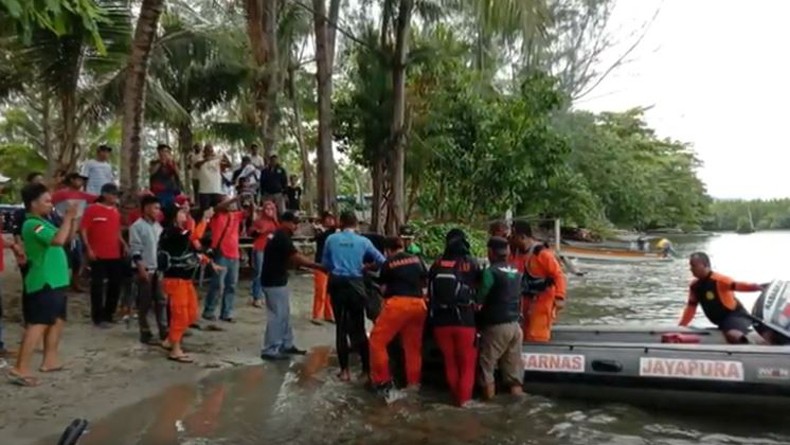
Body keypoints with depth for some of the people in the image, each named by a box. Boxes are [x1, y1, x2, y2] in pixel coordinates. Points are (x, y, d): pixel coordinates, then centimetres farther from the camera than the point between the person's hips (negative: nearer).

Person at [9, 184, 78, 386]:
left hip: (54, 282, 10)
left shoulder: (43, 223, 15)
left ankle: (49, 361, 27)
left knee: (57, 321, 18)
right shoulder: (32, 224, -16)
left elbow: (67, 237, 20)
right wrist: (67, 217, -21)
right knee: (37, 324, -11)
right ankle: (20, 369, -10)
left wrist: (73, 218, 6)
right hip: (43, 283, -10)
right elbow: (58, 240, -30)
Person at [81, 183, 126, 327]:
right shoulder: (92, 209, -6)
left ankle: (108, 315, 24)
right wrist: (89, 249, -14)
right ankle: (98, 317, 9)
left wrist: (123, 245, 9)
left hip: (115, 254, 6)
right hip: (98, 255, -6)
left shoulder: (116, 211, 12)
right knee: (97, 285, 0)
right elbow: (83, 230, -8)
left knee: (115, 284, 10)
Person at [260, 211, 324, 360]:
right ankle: (270, 350, 3)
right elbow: (297, 258, -23)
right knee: (277, 316, -4)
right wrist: (318, 266, -19)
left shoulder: (278, 236, 14)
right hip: (274, 282, -10)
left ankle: (286, 345, 25)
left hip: (277, 280, 10)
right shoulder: (282, 237, -19)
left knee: (284, 314, 16)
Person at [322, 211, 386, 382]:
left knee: (341, 326, 8)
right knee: (358, 327, 8)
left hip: (337, 284, 1)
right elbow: (382, 261, 2)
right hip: (355, 285, 0)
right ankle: (367, 368, 10)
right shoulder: (363, 241, 0)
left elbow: (325, 264, 8)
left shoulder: (331, 239, 1)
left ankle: (344, 370, 9)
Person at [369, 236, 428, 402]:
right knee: (413, 346, 15)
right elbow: (426, 282, 25)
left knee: (378, 340, 4)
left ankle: (382, 381, 1)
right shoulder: (417, 259, 16)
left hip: (398, 303, -5)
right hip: (418, 304, 5)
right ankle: (413, 382, 22)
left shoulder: (388, 264, 5)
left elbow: (383, 289, 10)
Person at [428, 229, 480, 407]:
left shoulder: (437, 264, 2)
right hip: (464, 320, -2)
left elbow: (430, 292, 8)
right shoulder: (471, 263, -5)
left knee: (450, 361, 17)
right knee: (467, 362, 12)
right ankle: (464, 397, 11)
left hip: (440, 321, 3)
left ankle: (455, 395, 26)